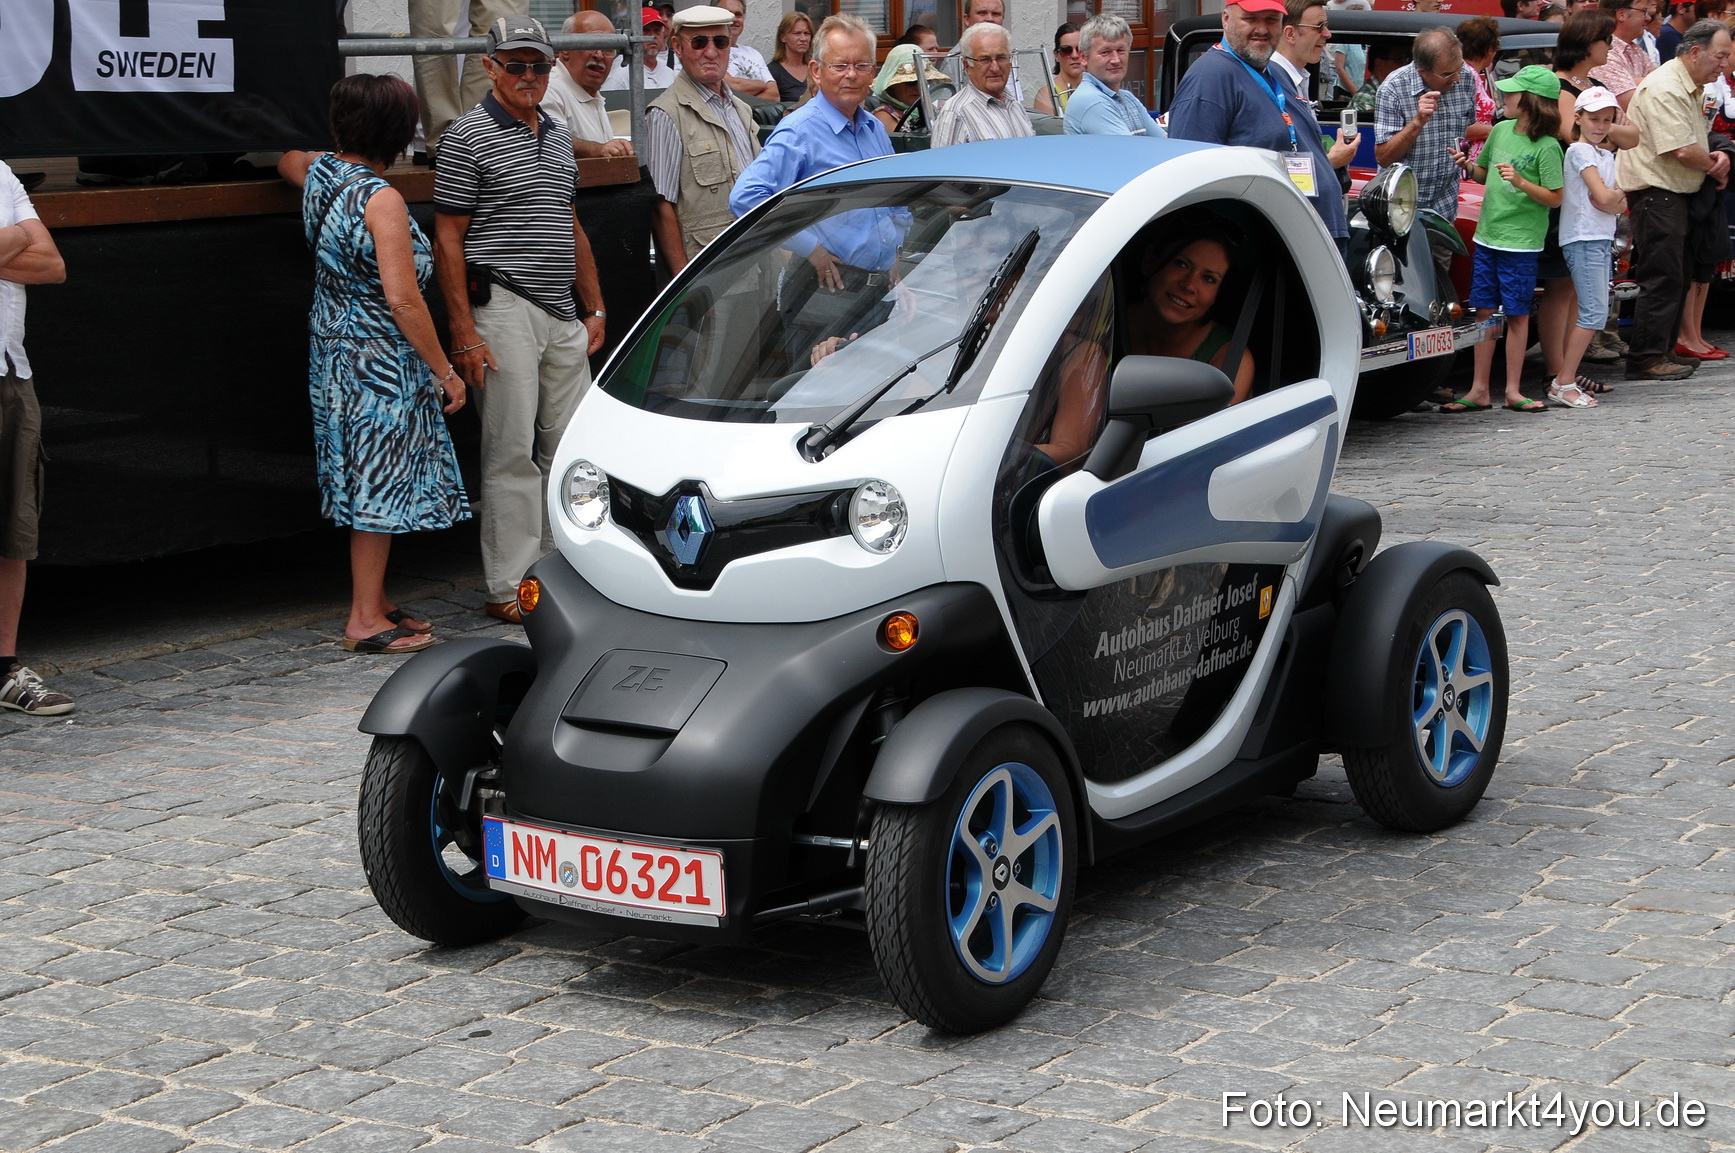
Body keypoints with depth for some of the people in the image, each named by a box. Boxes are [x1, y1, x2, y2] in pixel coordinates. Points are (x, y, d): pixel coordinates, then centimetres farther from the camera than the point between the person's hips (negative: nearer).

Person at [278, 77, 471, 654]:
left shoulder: (319, 174, 4)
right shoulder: (381, 199, -19)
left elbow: (286, 159, 32)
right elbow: (403, 300, -21)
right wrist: (444, 370, -14)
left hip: (334, 349, 9)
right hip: (381, 362, -9)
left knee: (366, 480, 15)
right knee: (381, 482, -3)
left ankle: (375, 602, 23)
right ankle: (366, 619, 1)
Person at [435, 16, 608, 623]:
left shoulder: (558, 135, 16)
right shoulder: (469, 135, -6)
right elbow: (447, 239, -9)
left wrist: (595, 308, 18)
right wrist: (463, 333, -15)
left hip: (563, 317, 7)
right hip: (503, 307, -7)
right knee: (512, 452, -5)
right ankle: (507, 587, 1)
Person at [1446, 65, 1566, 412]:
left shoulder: (1546, 147, -11)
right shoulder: (1501, 131, 8)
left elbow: (1554, 198, -14)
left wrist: (1520, 181, -26)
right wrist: (1467, 166, 0)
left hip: (1521, 242, -6)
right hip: (1487, 236, 6)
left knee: (1517, 315, 1)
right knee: (1484, 311, 7)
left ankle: (1513, 390, 9)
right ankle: (1479, 391, 12)